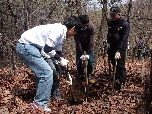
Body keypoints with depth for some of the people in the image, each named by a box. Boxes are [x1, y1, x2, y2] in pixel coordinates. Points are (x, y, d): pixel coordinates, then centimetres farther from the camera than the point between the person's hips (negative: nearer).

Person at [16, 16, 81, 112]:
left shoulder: (61, 34, 17)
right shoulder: (59, 29, -14)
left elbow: (57, 52, 24)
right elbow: (48, 48, -19)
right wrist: (60, 59, -7)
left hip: (26, 47, 11)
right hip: (26, 46, -11)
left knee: (43, 71, 19)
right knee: (47, 72, -10)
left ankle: (39, 101, 29)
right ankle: (40, 104, -2)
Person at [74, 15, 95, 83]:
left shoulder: (90, 28, -27)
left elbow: (91, 41, -25)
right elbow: (78, 42, -25)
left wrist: (88, 53, -28)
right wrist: (81, 54, -27)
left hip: (88, 46, 0)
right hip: (80, 47, 0)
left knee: (91, 61, -9)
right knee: (78, 62, -3)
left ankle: (89, 75, 9)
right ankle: (81, 75, 20)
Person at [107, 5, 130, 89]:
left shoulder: (125, 24, -19)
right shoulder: (110, 22, -1)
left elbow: (124, 39, -24)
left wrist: (119, 51, -31)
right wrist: (108, 42, 4)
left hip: (120, 48, -5)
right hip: (111, 47, 5)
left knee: (120, 66, -3)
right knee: (113, 64, 13)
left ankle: (122, 82, 8)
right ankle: (116, 77, 30)